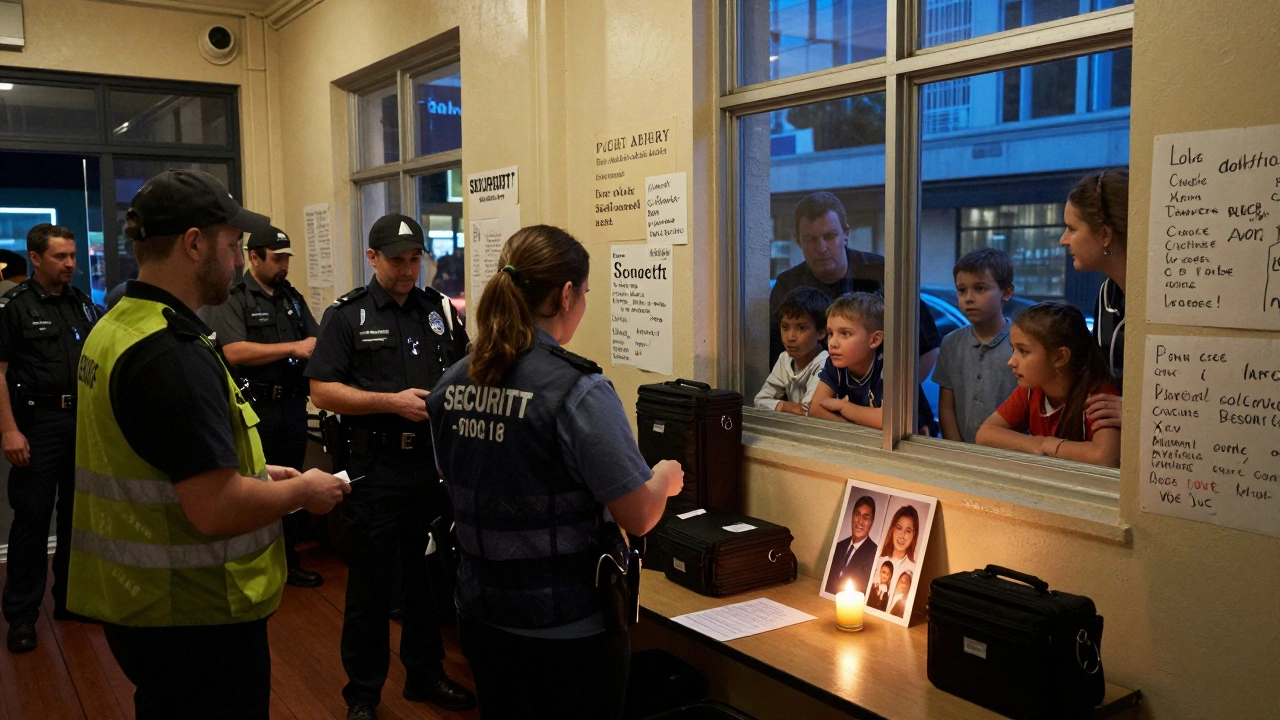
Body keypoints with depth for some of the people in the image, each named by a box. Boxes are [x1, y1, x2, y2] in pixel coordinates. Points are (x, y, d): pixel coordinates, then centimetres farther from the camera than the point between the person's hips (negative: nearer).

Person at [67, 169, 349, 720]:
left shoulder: (113, 329, 7)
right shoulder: (174, 355, -25)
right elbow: (216, 509, -30)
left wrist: (254, 473, 14)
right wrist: (304, 490, -13)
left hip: (134, 596, 9)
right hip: (193, 616, -9)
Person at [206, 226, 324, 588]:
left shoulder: (293, 298, 14)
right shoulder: (231, 300, -6)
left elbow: (317, 343, 8)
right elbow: (235, 352, -19)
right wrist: (293, 348, -20)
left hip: (293, 406, 6)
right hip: (254, 410, -6)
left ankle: (289, 562, 26)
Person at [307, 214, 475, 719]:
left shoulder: (442, 309, 8)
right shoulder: (347, 316, -2)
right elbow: (322, 392, -9)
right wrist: (392, 402, -18)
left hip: (436, 464, 3)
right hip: (376, 470, -3)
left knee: (430, 577, 15)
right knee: (369, 586, 7)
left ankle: (425, 676, 32)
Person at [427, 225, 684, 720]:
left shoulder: (452, 385, -1)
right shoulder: (579, 391, -21)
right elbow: (639, 518, -18)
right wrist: (665, 479, 3)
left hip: (479, 619, 6)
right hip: (567, 632, -6)